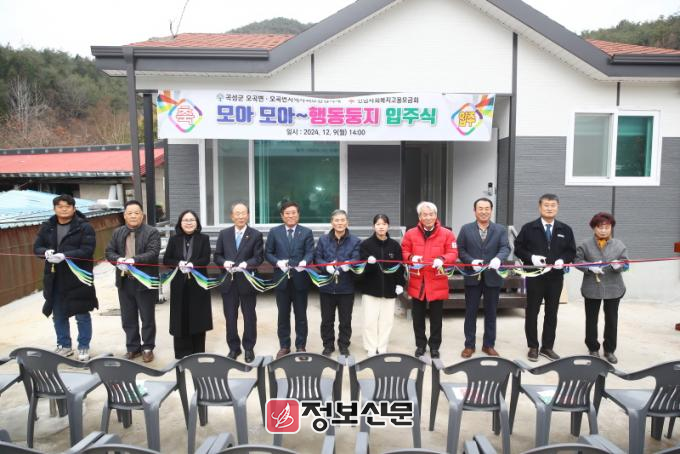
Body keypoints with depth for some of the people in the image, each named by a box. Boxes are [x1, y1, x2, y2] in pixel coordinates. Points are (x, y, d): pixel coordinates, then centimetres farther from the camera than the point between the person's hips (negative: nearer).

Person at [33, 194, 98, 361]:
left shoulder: (84, 227, -8)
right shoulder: (47, 227, 8)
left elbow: (87, 250, -16)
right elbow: (37, 247, 8)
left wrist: (64, 256, -27)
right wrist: (46, 252, -16)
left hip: (78, 279, -5)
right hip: (54, 279, 5)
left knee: (82, 315, 5)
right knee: (58, 315, 16)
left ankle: (84, 347, 18)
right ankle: (64, 346, 31)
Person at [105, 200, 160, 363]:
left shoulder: (152, 232, -7)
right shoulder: (117, 232, 10)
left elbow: (153, 253, -18)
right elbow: (109, 252, 7)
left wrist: (134, 260, -31)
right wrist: (118, 259, -15)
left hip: (145, 282, -5)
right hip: (124, 282, 5)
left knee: (147, 318, 6)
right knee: (128, 319, 13)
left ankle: (147, 348, 20)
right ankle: (132, 348, 27)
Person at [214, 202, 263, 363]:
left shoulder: (256, 235, -1)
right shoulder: (224, 234, 7)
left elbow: (259, 258, -7)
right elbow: (217, 256, 6)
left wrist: (246, 264, -25)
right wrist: (224, 263, -15)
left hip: (247, 282, -2)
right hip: (228, 281, 2)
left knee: (249, 317, 9)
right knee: (230, 317, 10)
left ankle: (249, 348, 23)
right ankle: (233, 347, 25)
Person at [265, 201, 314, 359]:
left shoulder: (307, 232, 4)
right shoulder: (274, 232, 5)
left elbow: (310, 252, -5)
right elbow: (268, 253, 4)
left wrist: (304, 262, -27)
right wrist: (277, 262, -16)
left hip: (300, 279, 0)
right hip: (282, 279, 1)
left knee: (301, 315, 8)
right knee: (283, 315, 10)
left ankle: (301, 346, 21)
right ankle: (284, 346, 23)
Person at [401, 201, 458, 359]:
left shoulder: (446, 233, -2)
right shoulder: (410, 233, 1)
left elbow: (453, 254, -3)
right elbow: (403, 252, 5)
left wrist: (442, 259, -22)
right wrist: (411, 257, -16)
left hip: (437, 282, -1)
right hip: (417, 281, 1)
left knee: (436, 317, 10)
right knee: (418, 316, 12)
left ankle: (434, 346, 26)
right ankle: (420, 344, 28)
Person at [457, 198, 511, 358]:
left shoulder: (501, 229, 2)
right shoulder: (466, 229, 2)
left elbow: (505, 248, -9)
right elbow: (460, 250, 0)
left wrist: (498, 258, -31)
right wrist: (471, 261, -17)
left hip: (492, 277, 1)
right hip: (473, 277, 0)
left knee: (491, 313, 10)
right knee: (471, 312, 7)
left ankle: (489, 345, 23)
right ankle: (469, 345, 18)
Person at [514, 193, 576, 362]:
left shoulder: (565, 230, 5)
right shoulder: (529, 228, -1)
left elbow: (571, 251, 8)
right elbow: (518, 248, -1)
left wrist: (563, 260, -12)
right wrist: (531, 257, -17)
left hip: (555, 278, 2)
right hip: (534, 277, -2)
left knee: (552, 313, 10)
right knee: (532, 313, 5)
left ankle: (547, 347, 22)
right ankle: (533, 347, 17)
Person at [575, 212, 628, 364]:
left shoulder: (619, 244, 2)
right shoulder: (586, 244, -2)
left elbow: (625, 261, 0)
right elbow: (577, 260, -3)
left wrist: (619, 265, -22)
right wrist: (590, 267, -20)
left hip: (613, 288, 1)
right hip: (592, 288, -1)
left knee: (612, 320, 9)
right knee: (591, 319, 9)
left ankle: (610, 349, 24)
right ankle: (593, 348, 24)